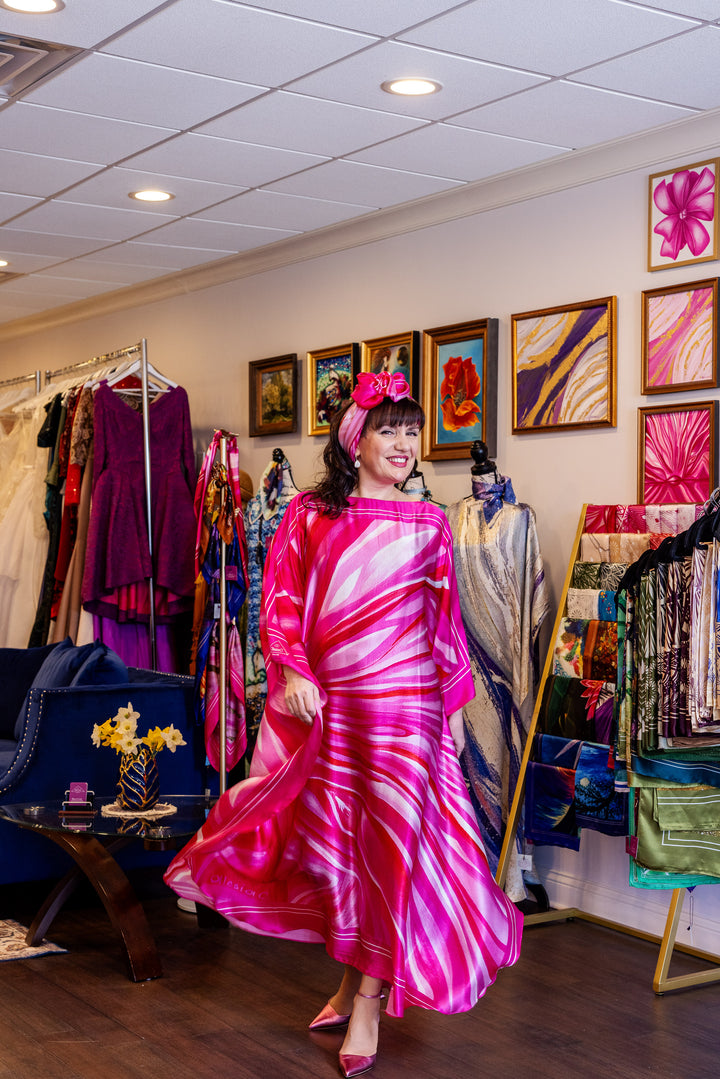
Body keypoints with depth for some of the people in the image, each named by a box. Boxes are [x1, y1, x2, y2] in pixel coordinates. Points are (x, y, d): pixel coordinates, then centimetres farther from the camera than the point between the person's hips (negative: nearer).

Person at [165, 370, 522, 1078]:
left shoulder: (428, 524, 7)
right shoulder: (310, 514, 5)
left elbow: (446, 620, 9)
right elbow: (280, 601, 2)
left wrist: (454, 705, 7)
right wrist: (292, 672, -11)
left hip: (404, 702, -1)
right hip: (323, 703, 1)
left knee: (390, 840, -2)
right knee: (332, 838, 8)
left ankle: (367, 1002, 10)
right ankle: (356, 982, 27)